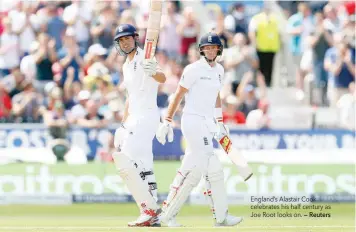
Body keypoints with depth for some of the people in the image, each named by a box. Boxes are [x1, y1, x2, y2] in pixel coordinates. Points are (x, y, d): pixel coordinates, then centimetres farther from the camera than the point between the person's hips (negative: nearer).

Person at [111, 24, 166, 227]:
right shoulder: (127, 65, 18)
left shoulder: (144, 59, -11)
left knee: (124, 161, -17)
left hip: (147, 116, -10)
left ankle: (150, 208, -15)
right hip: (135, 118, 10)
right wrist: (124, 125, 24)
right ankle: (152, 216, 9)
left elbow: (162, 79, -30)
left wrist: (154, 72, -53)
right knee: (142, 167, 8)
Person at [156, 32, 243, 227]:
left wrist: (220, 123, 22)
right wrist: (167, 122, -11)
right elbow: (178, 96, -8)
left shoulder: (219, 70, 13)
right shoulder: (194, 69, -10)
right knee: (213, 169, -11)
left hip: (207, 123, 8)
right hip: (193, 121, -8)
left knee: (190, 171, 6)